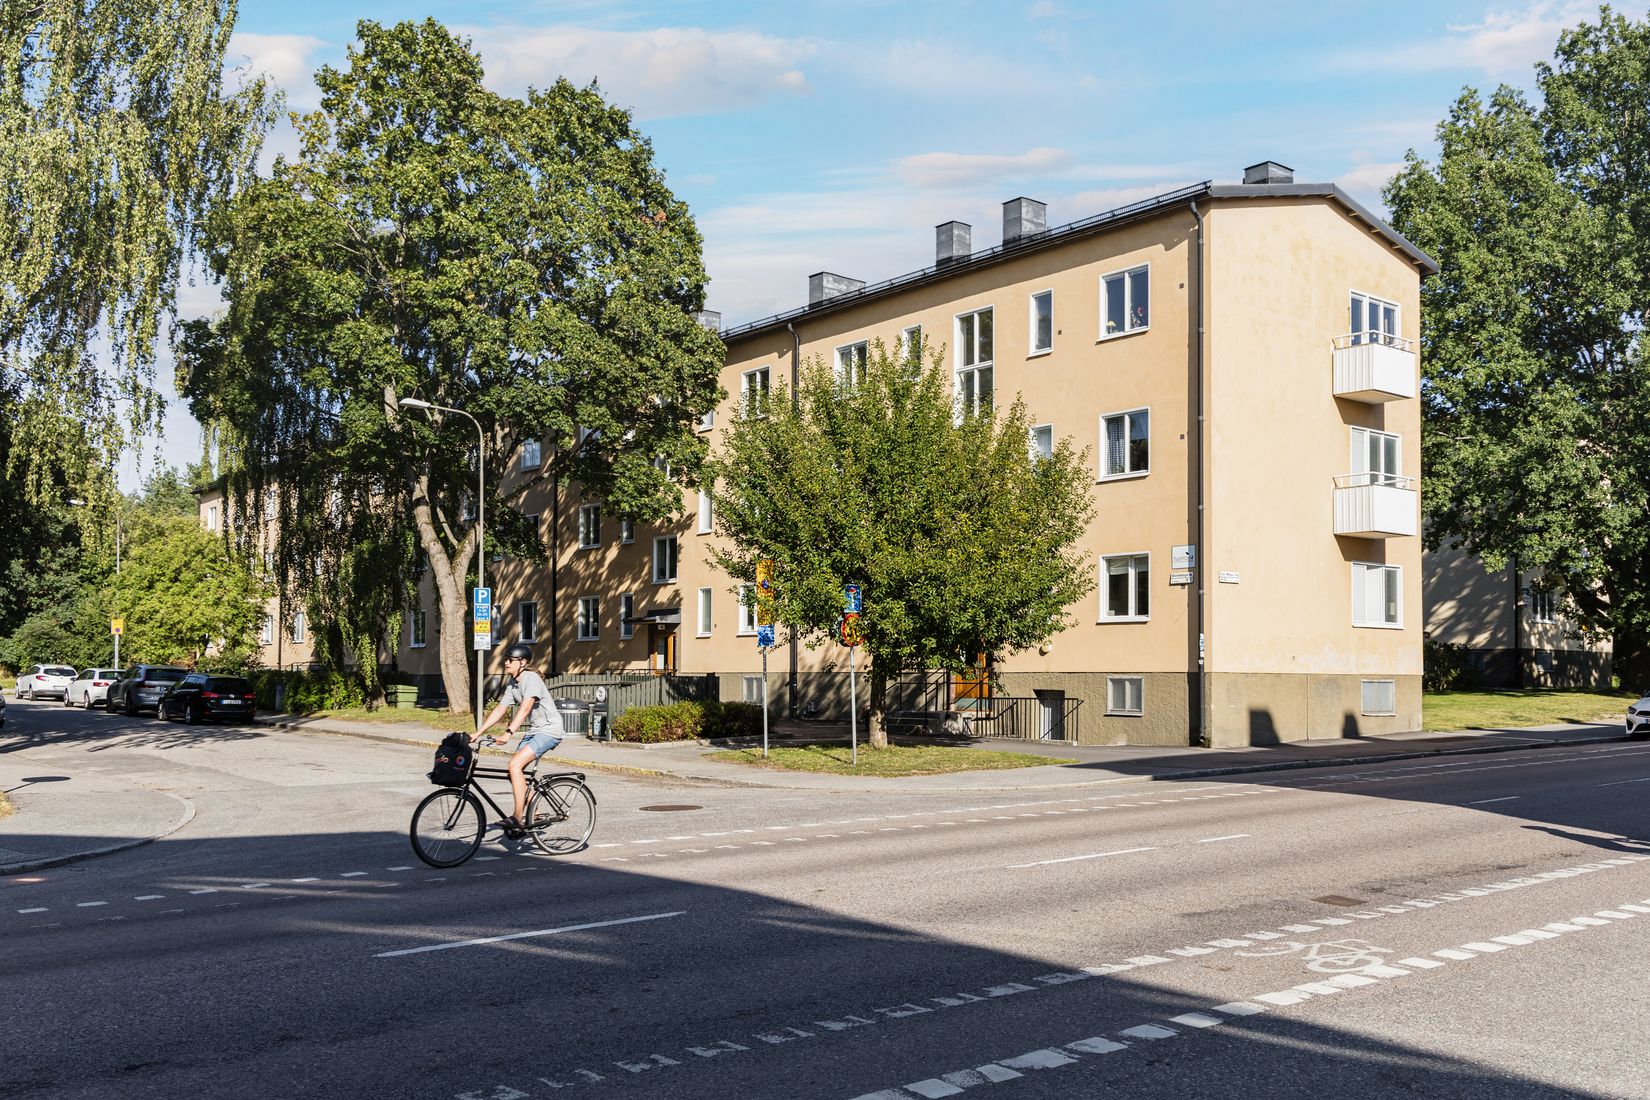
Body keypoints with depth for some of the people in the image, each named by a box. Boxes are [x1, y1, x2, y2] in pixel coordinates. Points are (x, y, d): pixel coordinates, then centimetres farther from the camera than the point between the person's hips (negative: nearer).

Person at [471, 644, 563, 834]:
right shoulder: (513, 684, 9)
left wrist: (509, 733, -38)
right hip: (532, 731, 9)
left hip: (548, 731, -9)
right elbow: (499, 710, 7)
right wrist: (477, 733, 0)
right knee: (518, 771, 4)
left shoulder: (532, 679, -18)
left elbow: (525, 708, -29)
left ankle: (518, 818, -19)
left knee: (515, 765, -21)